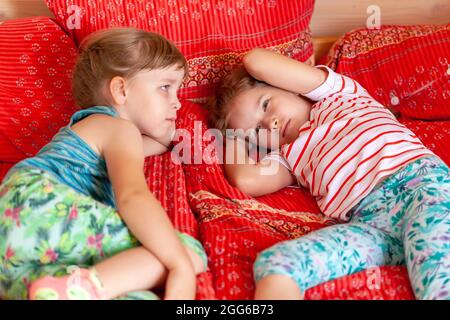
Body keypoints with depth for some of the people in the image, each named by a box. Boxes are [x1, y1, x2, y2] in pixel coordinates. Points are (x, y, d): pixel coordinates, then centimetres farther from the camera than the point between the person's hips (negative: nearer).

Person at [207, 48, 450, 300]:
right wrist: (234, 136, 29)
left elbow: (257, 61, 16)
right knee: (274, 262, -25)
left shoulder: (335, 94, 24)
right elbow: (247, 180, 10)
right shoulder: (289, 157, 32)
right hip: (366, 224, 4)